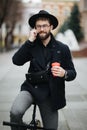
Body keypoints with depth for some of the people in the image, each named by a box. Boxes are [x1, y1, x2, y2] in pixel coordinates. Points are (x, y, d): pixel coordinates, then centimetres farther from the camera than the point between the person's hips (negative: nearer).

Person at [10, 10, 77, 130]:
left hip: (50, 94, 1)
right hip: (31, 88, 0)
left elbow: (72, 73, 2)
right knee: (15, 112, -28)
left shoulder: (63, 48, -2)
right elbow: (16, 61, -12)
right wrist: (29, 41, -18)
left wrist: (64, 73, -21)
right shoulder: (32, 46, 1)